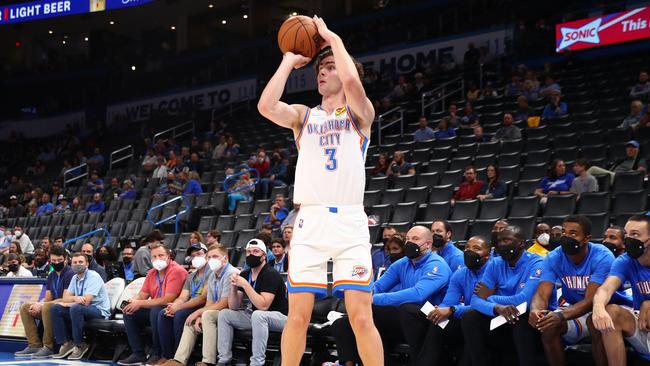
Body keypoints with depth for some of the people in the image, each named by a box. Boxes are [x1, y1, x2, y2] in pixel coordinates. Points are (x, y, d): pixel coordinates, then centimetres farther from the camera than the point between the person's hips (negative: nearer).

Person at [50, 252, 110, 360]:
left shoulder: (93, 277, -15)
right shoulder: (75, 278, 9)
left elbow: (85, 302, -23)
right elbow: (65, 298, 3)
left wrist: (66, 304, -8)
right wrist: (75, 298, -22)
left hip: (99, 311, -8)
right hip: (82, 309, 8)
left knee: (75, 308, -36)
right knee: (55, 309, -7)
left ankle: (80, 346, -20)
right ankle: (66, 344, -7)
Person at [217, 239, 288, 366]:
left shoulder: (270, 274, -18)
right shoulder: (244, 274, 4)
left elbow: (263, 305, -29)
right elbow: (233, 307, 3)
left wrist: (245, 285, -28)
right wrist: (233, 286, -14)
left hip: (280, 317, -8)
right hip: (255, 317, 8)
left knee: (258, 315, -37)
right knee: (224, 314, 0)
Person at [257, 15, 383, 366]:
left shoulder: (361, 113, 8)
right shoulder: (303, 115, 16)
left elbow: (352, 81, -15)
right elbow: (266, 106, -5)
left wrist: (333, 38, -1)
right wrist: (289, 61, 5)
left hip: (350, 222, -2)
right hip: (310, 222, 2)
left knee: (361, 317, -7)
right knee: (298, 316, 0)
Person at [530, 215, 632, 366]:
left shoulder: (602, 257, -24)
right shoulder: (554, 258, -10)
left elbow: (590, 300, -31)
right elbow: (542, 294, -19)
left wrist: (561, 316, -49)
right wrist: (535, 311, -45)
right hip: (576, 310, 4)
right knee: (548, 324, -23)